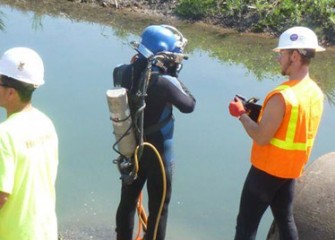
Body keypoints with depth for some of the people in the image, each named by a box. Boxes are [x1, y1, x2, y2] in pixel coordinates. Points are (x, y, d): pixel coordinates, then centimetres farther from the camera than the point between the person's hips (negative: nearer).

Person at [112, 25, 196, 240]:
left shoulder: (122, 73, -11)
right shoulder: (163, 82, -28)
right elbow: (189, 105, -13)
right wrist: (174, 76, -9)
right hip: (157, 152, -6)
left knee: (127, 201, 22)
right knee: (158, 208, 12)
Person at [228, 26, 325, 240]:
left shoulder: (282, 96, -26)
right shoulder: (316, 93, 0)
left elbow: (261, 138, -24)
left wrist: (242, 114, -11)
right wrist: (263, 112, 7)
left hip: (268, 169, -8)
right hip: (292, 169, 8)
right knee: (286, 220, 20)